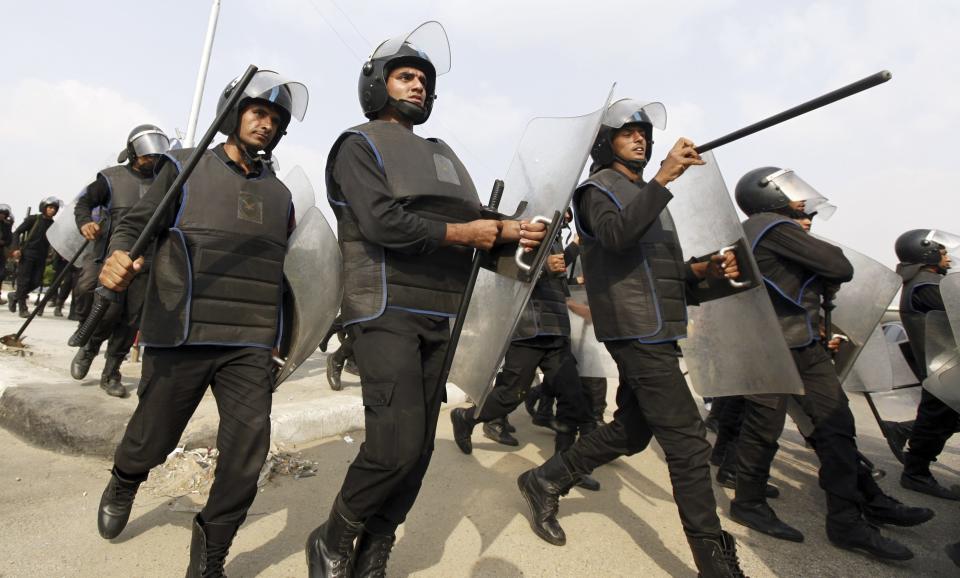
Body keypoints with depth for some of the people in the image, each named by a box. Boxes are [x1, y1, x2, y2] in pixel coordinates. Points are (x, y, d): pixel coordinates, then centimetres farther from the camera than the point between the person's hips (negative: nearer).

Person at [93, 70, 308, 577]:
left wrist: (279, 336, 12)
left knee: (246, 457, -4)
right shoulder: (185, 168, 5)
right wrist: (119, 257, -22)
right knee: (151, 442, 15)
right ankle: (122, 485, 53)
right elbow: (136, 224, 1)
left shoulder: (281, 196, 14)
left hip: (250, 345, 2)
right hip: (179, 339, -2)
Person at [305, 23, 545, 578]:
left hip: (440, 318, 7)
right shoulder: (359, 144, 2)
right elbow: (382, 222, -15)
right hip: (388, 310, -7)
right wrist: (461, 233, -9)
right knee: (397, 445, -14)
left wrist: (511, 231, -4)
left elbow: (475, 221, 16)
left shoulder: (442, 154, 23)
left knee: (419, 451, 8)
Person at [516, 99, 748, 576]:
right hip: (637, 331, -9)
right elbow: (617, 235, -24)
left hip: (656, 333, 10)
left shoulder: (647, 195, 26)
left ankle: (545, 481, 25)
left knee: (631, 431, 14)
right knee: (687, 440, -7)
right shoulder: (599, 188, 0)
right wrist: (663, 178, -27)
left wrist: (703, 269, 6)